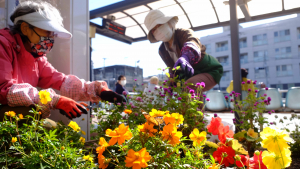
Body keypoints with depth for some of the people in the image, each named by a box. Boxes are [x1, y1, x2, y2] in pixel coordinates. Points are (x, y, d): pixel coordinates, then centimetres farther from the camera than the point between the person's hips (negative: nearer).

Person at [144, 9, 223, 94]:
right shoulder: (162, 50, 0)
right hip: (191, 77, 7)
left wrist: (185, 58, -68)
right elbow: (172, 68, 4)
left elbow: (192, 45, -45)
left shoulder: (184, 33, -20)